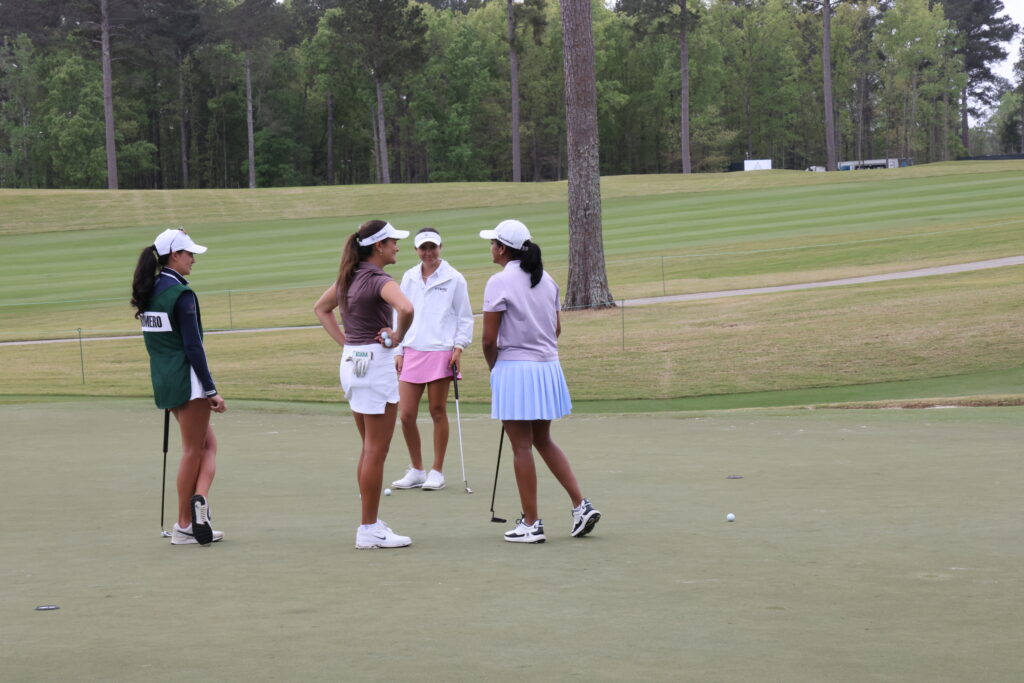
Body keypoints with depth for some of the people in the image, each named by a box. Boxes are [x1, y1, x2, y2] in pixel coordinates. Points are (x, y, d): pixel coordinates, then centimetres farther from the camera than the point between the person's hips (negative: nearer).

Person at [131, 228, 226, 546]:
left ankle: (199, 497, 0)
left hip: (163, 379, 8)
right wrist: (211, 390, -15)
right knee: (193, 450, 2)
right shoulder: (181, 294, -16)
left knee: (208, 443, 15)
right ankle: (184, 525, 2)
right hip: (187, 379, -8)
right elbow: (193, 347, -18)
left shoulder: (149, 291, 9)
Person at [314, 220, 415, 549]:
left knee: (369, 450, 16)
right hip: (375, 362, -9)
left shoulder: (351, 277, 9)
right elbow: (406, 308, -36)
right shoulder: (379, 281, -16)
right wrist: (398, 336, -17)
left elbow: (321, 308, 24)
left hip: (351, 361, 9)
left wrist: (345, 342, 14)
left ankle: (370, 524, 21)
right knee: (376, 452, -2)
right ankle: (370, 530, 1)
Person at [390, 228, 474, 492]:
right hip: (412, 353, 4)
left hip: (441, 353, -4)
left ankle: (437, 472, 12)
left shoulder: (454, 279, -1)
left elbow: (465, 318, 3)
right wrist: (398, 351, 10)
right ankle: (416, 470, 15)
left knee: (437, 412, 2)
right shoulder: (409, 278, 11)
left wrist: (459, 346, -7)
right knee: (406, 415, 0)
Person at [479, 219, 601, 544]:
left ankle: (531, 524, 4)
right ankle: (581, 505, 11)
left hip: (515, 370, -7)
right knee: (544, 441, 19)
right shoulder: (546, 279, 9)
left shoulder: (500, 282, -13)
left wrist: (494, 368, 4)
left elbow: (489, 339, -13)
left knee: (522, 447, 0)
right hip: (548, 367, 7)